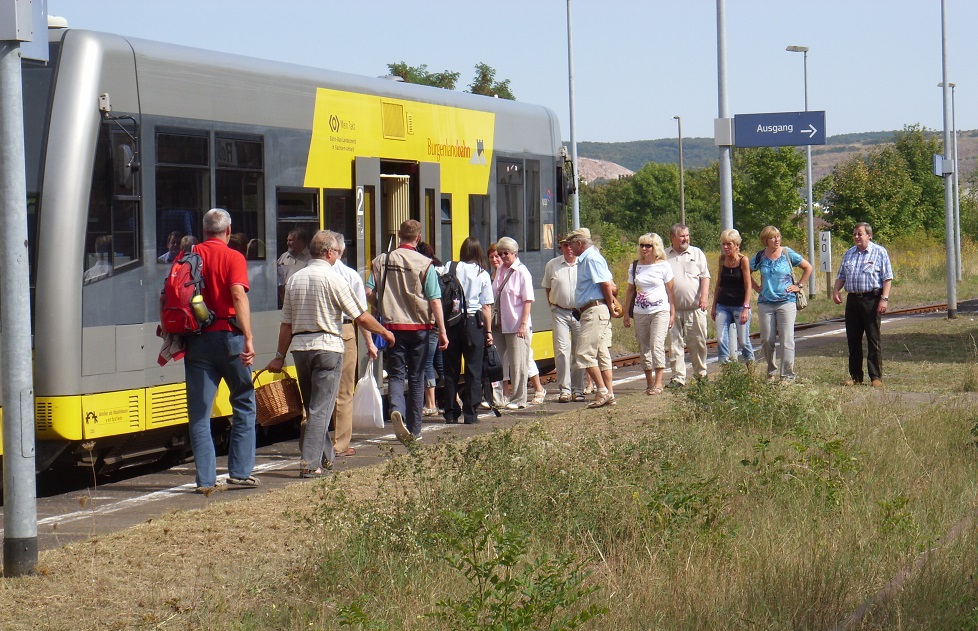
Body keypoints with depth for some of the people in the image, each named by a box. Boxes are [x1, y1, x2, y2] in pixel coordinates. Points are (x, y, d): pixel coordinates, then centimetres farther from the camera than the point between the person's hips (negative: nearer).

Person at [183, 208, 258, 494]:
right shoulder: (233, 257, -3)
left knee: (199, 412, 4)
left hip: (196, 339, 3)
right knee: (243, 404, 12)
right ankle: (240, 472, 10)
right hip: (227, 335, -3)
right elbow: (238, 295, -17)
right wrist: (249, 338, -22)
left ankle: (206, 479, 0)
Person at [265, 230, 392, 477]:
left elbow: (286, 323, 10)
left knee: (311, 406, 18)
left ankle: (325, 456, 27)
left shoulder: (294, 279, 8)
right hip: (327, 346, -6)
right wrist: (384, 332, 8)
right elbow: (362, 317, -8)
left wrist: (280, 356, 18)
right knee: (321, 408, -4)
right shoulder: (333, 279, -9)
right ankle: (310, 463, -11)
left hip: (299, 346, 6)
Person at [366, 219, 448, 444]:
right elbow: (434, 300, -10)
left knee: (396, 374, 4)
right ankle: (414, 430, 14)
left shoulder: (381, 261, -1)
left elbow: (369, 293, -3)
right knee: (416, 378, 9)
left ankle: (396, 409, -26)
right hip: (419, 326, -1)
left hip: (392, 326, 1)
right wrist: (442, 330, -5)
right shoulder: (424, 264, -8)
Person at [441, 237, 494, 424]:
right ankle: (470, 413, 1)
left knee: (451, 370, 8)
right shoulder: (482, 275, -1)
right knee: (473, 370, 4)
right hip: (473, 322, -1)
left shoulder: (450, 269, -1)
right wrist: (488, 331, 7)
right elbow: (486, 306, 0)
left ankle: (451, 412, 10)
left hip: (451, 322, 1)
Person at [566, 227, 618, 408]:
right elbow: (611, 285, 22)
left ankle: (603, 391, -11)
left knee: (585, 354, -12)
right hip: (596, 311, 11)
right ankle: (609, 395, 12)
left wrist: (610, 305, -7)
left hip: (595, 310, -11)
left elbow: (606, 285, -17)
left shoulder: (591, 258, -12)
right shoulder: (585, 259, 20)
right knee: (602, 354, 10)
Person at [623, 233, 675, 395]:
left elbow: (670, 291, 3)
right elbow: (630, 290, 15)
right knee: (644, 348, 6)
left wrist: (672, 313, 0)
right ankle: (649, 382, 13)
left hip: (660, 311, -4)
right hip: (640, 313, 4)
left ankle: (658, 383, -17)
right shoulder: (634, 266, 10)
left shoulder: (663, 266, 0)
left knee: (657, 345, -16)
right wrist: (626, 313, 12)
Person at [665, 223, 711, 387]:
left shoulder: (697, 253, 9)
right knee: (675, 344, 0)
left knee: (698, 342, 3)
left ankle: (700, 373, 18)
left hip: (695, 308, 0)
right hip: (673, 309, 0)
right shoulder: (664, 256, 8)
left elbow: (705, 277, 5)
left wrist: (704, 296, -9)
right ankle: (678, 377, 5)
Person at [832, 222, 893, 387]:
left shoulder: (879, 252, 0)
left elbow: (887, 278, -5)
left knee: (873, 339, -3)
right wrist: (836, 291, 2)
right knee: (853, 339, 6)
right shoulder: (849, 254, 17)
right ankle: (855, 375, 14)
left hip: (871, 299, -5)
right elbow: (841, 276, 21)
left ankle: (876, 377, 0)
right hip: (852, 299, 5)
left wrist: (884, 299, -14)